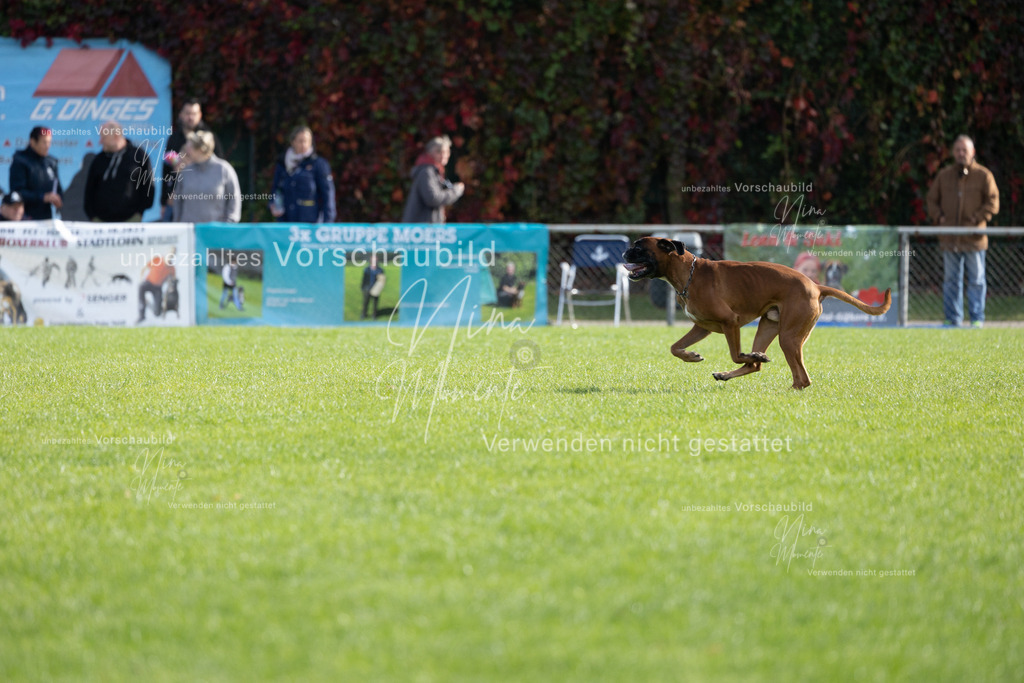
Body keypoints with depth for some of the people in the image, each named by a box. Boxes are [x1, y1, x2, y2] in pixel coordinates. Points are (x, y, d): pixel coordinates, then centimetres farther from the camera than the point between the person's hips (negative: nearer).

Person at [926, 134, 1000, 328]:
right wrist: (939, 218, 0)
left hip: (974, 238, -3)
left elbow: (992, 203, -1)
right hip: (949, 238, 3)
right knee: (951, 280, 6)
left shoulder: (983, 175, 1)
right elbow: (932, 199, 16)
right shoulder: (944, 175, 10)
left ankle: (977, 318, 5)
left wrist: (977, 220, -11)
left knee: (976, 280, 0)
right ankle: (952, 318, 12)